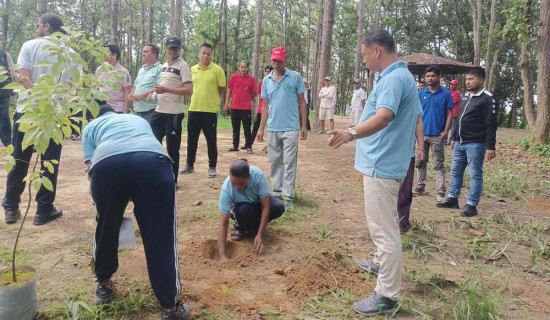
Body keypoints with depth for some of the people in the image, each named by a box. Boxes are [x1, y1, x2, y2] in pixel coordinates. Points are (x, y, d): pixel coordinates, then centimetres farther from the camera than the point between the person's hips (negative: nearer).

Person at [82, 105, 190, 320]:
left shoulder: (91, 126, 36)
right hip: (152, 161, 1)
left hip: (107, 163, 0)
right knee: (160, 234, 8)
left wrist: (112, 206, 33)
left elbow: (91, 167, 22)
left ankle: (103, 284, 45)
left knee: (106, 227, 24)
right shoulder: (139, 120, 45)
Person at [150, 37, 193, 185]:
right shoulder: (163, 66, 16)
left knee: (172, 148, 0)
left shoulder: (182, 65, -8)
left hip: (174, 113, -7)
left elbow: (189, 90, -18)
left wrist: (166, 90, -25)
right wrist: (155, 92, 8)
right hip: (159, 111, 8)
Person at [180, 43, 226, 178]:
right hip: (193, 109, 5)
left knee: (211, 140, 3)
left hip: (210, 111, -4)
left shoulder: (217, 69, -5)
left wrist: (212, 100, 6)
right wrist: (196, 99, 12)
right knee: (191, 139, 12)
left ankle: (212, 167, 14)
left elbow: (222, 88, 0)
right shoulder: (193, 69, 8)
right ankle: (190, 164, 26)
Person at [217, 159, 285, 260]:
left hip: (259, 202, 2)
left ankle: (252, 227, -2)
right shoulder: (226, 188, -35)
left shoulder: (258, 174, -36)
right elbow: (223, 224, -35)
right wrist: (222, 255, -42)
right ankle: (240, 227, -1)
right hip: (242, 206, -1)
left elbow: (265, 207, -30)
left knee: (279, 208, -29)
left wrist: (260, 235, -35)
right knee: (243, 210, -37)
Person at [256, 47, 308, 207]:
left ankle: (288, 195, 3)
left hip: (290, 128, -4)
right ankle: (277, 191, 22)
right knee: (275, 162, 11)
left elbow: (302, 102, 1)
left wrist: (304, 125, -3)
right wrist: (261, 128, 9)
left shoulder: (295, 77, -1)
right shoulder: (266, 80, 9)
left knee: (289, 163, -2)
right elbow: (265, 106, 12)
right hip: (272, 129, 4)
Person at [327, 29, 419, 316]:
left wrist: (351, 133, -48)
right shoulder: (400, 76, 16)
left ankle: (386, 296, 4)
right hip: (383, 162, 11)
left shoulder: (393, 78, -18)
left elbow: (384, 117, -34)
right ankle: (382, 263, 47)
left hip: (382, 164, -11)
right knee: (383, 224, 27)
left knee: (384, 228, -5)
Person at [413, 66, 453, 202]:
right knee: (421, 162, 13)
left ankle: (440, 192, 4)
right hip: (423, 133, 3)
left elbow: (449, 114, -2)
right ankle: (420, 187, 24)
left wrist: (446, 132, -10)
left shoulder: (446, 93, -3)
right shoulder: (421, 93, 5)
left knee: (439, 165, 2)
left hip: (438, 135, -3)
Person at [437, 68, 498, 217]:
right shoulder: (465, 97, 14)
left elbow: (491, 125, -14)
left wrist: (490, 147, -18)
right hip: (460, 143, 8)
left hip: (475, 144, -8)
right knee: (456, 171, 14)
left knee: (475, 175, 0)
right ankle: (452, 198, 25)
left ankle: (472, 205, 6)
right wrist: (454, 138, 20)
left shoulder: (488, 99, -10)